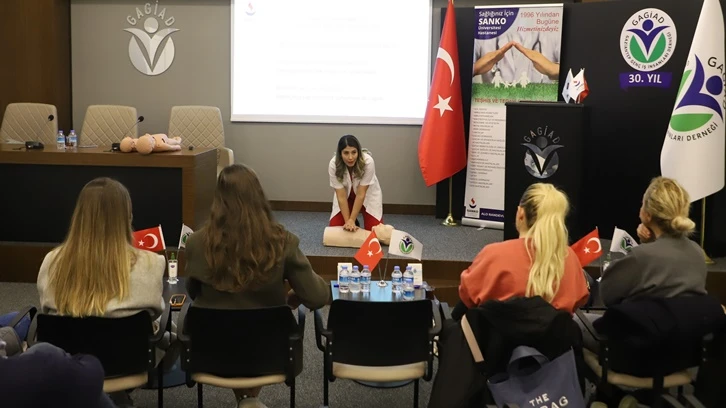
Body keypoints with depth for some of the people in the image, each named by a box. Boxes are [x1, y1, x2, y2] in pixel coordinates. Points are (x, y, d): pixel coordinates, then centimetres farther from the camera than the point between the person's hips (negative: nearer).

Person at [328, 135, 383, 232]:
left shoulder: (368, 162, -35)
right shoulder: (333, 165, -30)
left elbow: (361, 194, -30)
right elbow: (341, 196, -25)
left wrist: (351, 220, -29)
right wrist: (347, 221, -28)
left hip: (368, 194, -1)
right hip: (346, 194, 1)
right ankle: (354, 224, 23)